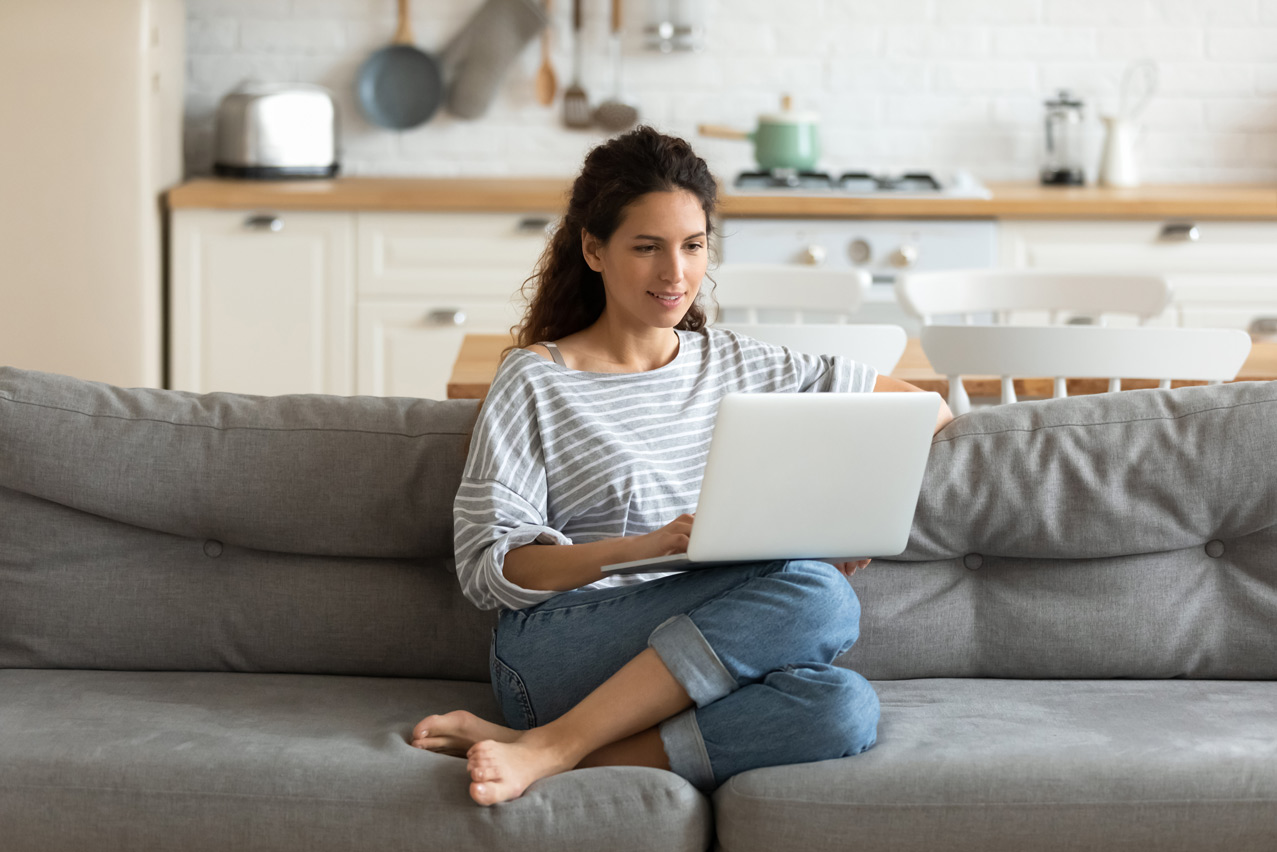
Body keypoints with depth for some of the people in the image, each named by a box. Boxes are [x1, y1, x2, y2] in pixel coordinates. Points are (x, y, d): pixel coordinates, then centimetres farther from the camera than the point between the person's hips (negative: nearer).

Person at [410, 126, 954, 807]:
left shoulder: (740, 367, 20)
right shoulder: (534, 381, 7)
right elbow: (489, 568, -3)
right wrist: (645, 546, -18)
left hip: (699, 661, 4)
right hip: (555, 654, -4)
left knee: (843, 708, -32)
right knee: (817, 597, -31)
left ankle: (546, 748, -31)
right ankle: (545, 749, -30)